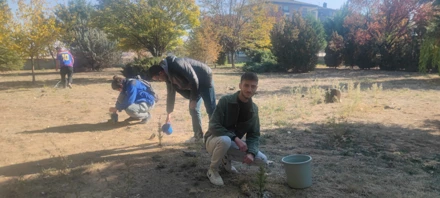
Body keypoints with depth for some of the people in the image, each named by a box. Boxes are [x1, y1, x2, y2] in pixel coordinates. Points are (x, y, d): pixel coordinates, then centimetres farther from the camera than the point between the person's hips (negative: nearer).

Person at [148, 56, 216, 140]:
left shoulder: (177, 65, -29)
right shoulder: (168, 75, 0)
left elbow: (194, 79, -26)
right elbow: (170, 94, 10)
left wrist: (193, 99, -19)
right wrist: (169, 114, 12)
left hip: (204, 79, -9)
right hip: (196, 83, 9)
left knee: (211, 109, -6)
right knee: (193, 110, 6)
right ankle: (198, 135, 14)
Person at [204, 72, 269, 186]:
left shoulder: (254, 109, -4)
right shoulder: (225, 101, -21)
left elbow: (254, 135, -3)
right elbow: (213, 126, -24)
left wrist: (251, 152, -22)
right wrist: (235, 138, -32)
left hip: (234, 143, 5)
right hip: (215, 139, -5)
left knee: (262, 160, -9)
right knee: (225, 140, -41)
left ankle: (226, 158, 10)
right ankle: (212, 170, -12)